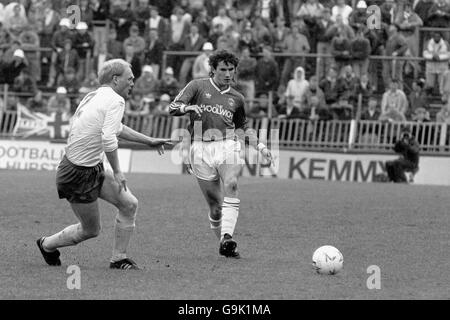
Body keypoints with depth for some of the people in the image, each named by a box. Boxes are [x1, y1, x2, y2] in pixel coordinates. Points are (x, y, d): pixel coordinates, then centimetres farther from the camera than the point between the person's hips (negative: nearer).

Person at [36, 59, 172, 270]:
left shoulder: (95, 97, 10)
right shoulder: (115, 101, -19)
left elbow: (116, 128, 28)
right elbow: (108, 139, -31)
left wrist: (149, 141, 32)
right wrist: (117, 172, -21)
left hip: (94, 169, 9)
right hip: (79, 175, -9)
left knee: (129, 204, 4)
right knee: (90, 230, 7)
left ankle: (118, 258, 12)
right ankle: (47, 245, 29)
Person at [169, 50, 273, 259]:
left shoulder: (237, 98, 18)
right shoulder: (197, 87, 9)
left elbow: (243, 126, 32)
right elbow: (173, 108, 1)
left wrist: (260, 146, 22)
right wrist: (189, 108, -20)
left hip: (227, 146, 1)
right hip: (201, 148, -1)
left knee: (231, 186, -27)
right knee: (214, 204, -3)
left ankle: (227, 238, -36)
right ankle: (223, 244, 14)